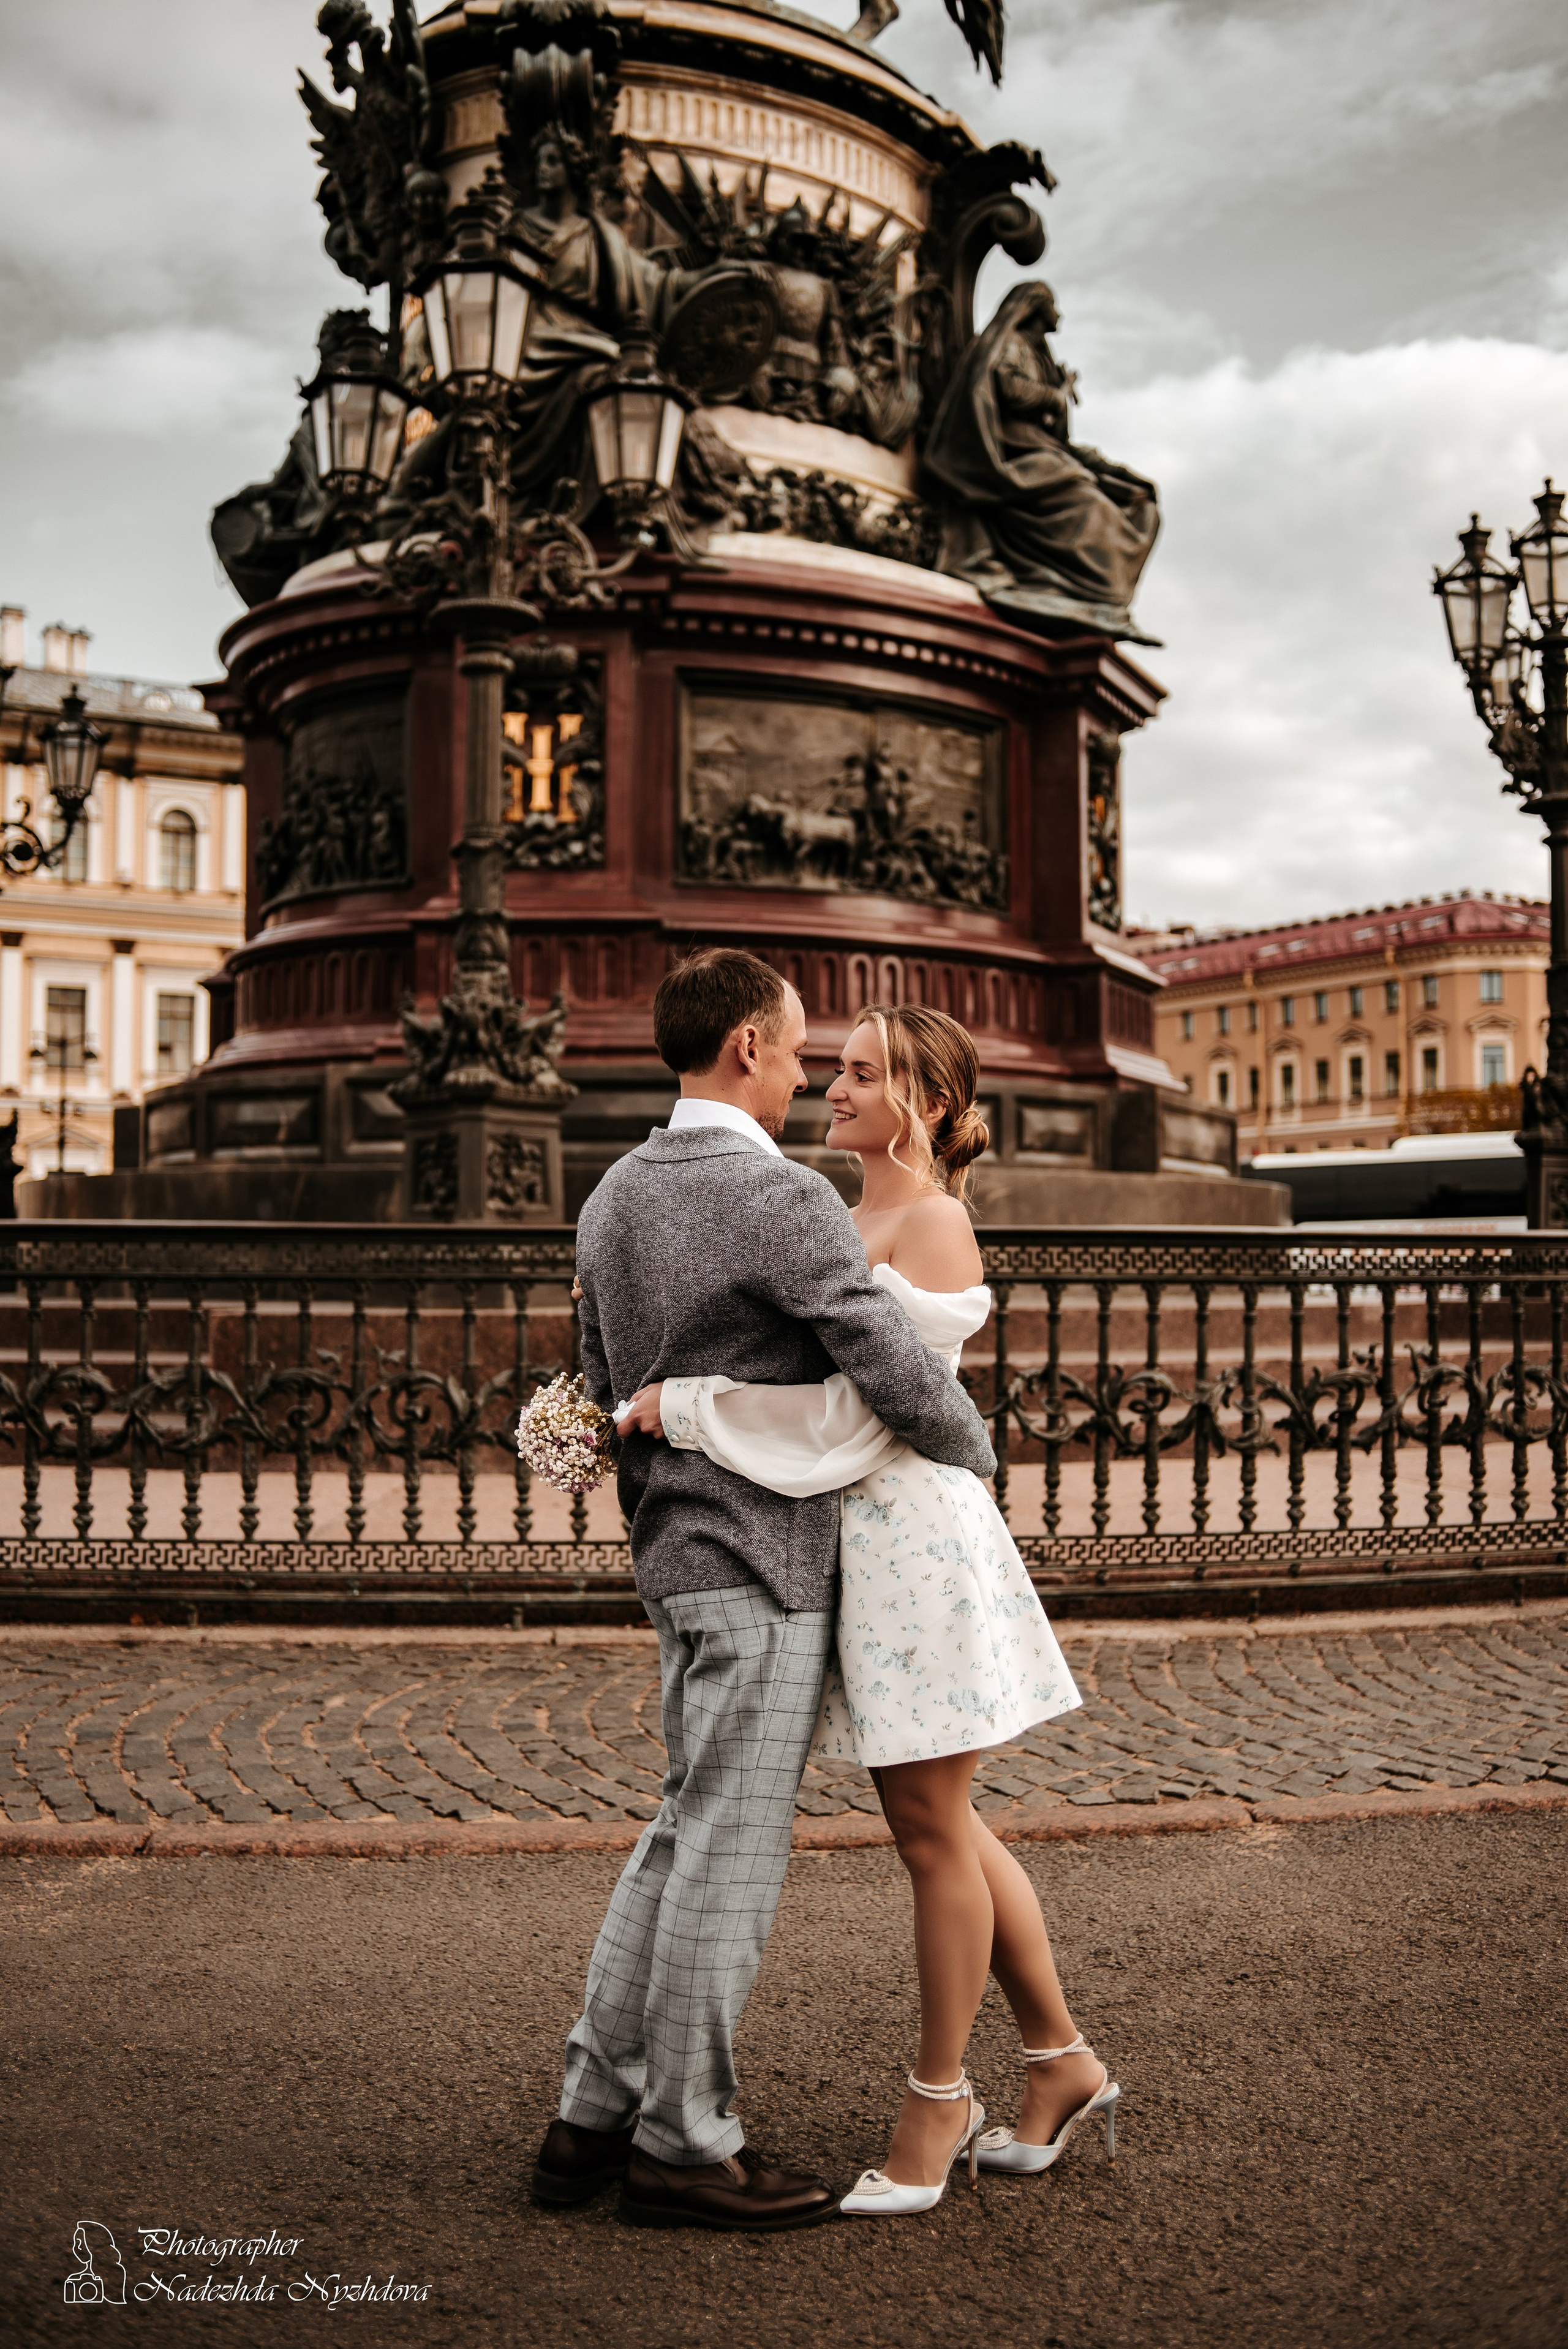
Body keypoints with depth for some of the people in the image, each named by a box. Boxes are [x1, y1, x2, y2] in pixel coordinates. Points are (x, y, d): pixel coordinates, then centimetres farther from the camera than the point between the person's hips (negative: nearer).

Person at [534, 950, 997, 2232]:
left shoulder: (616, 1198, 9)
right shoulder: (787, 1200, -18)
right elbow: (903, 1380, -22)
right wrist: (974, 1449, -1)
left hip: (678, 1551, 9)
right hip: (764, 1566, -9)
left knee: (688, 1833, 16)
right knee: (731, 1852, 1)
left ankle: (595, 2118, 21)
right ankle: (683, 2149, 13)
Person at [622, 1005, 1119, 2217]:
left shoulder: (933, 1224, -12)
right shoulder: (855, 1223, 16)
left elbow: (844, 1401, -19)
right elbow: (792, 1362, 24)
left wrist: (675, 1407, -17)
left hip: (917, 1536, -9)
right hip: (859, 1537, 9)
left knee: (934, 1828, 2)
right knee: (935, 1823, 14)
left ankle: (939, 2102, 16)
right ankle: (1063, 2062, 27)